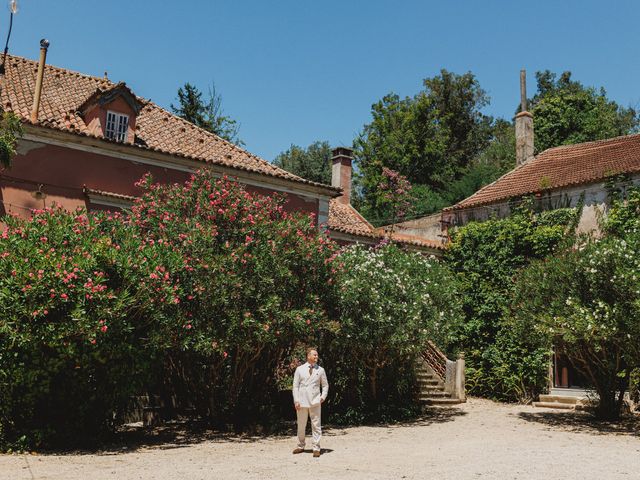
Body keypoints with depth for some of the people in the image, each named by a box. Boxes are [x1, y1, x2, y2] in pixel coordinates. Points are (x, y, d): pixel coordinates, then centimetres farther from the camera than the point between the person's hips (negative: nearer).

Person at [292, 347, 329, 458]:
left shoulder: (320, 370, 4)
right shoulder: (300, 369, 2)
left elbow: (325, 385, 12)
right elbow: (295, 386, 2)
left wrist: (323, 396, -3)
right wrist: (296, 400, -5)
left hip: (315, 402, 0)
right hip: (302, 401, 0)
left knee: (316, 425, -1)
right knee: (301, 426, 9)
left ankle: (316, 448, 5)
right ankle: (300, 446, 24)